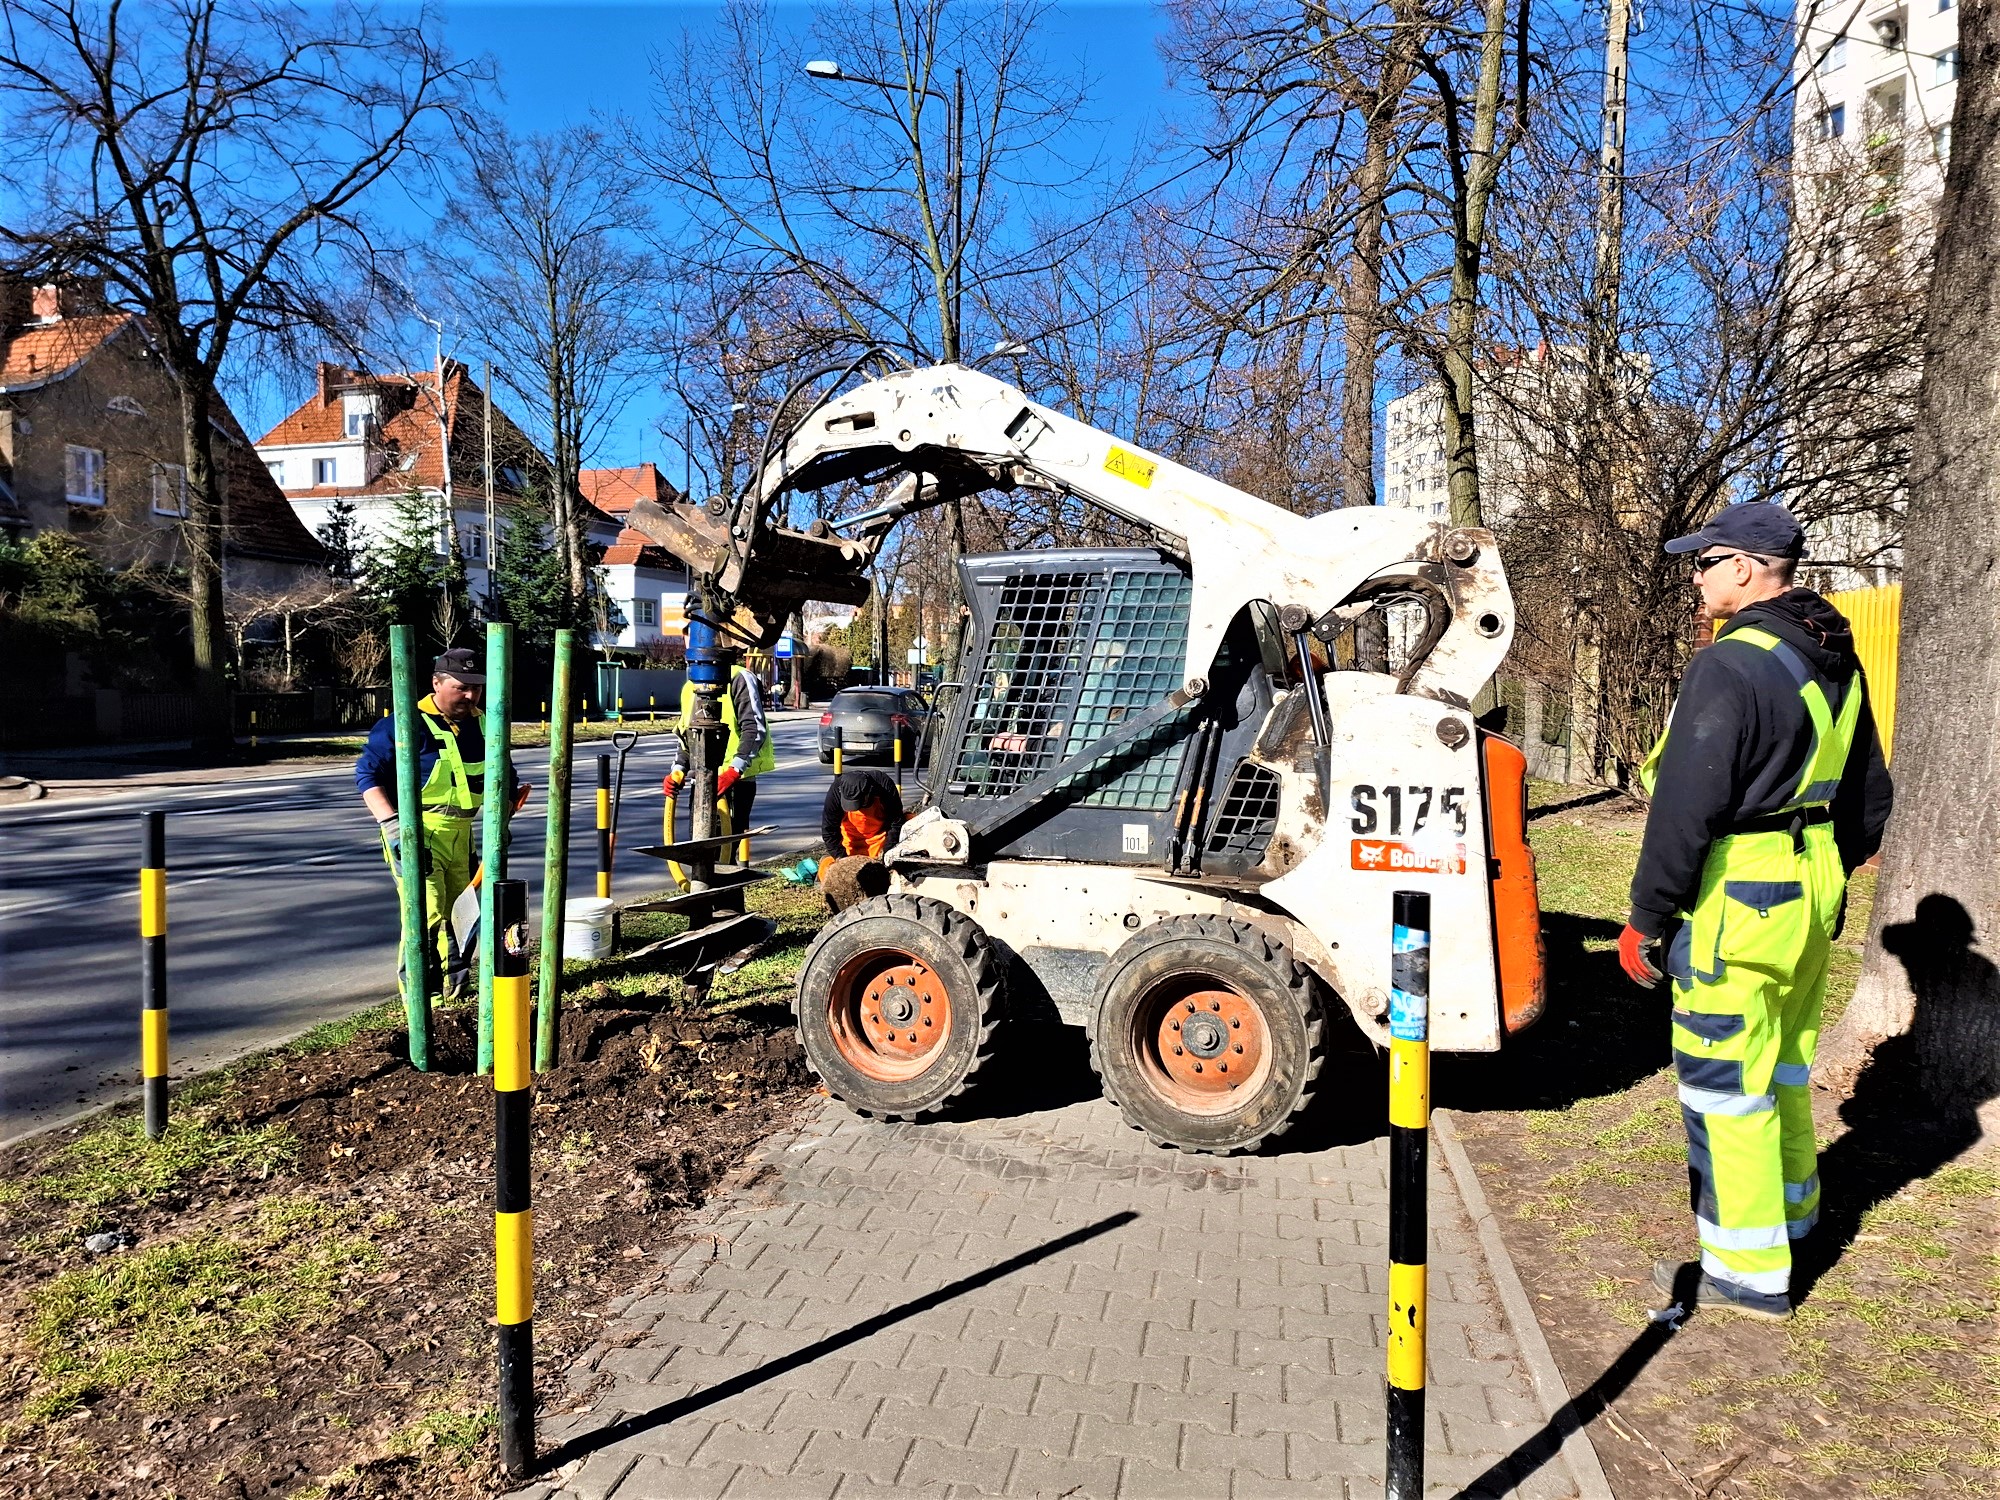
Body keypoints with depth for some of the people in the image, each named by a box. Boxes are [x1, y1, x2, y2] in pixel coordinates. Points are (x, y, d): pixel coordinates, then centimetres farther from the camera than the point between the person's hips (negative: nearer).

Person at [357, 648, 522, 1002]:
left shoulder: (483, 726, 8)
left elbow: (505, 777, 21)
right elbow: (368, 773, -12)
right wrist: (392, 825, -20)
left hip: (461, 835, 7)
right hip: (415, 835, -7)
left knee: (458, 913, 14)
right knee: (427, 913, -14)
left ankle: (454, 985, 29)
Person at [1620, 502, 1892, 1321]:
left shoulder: (1730, 665, -20)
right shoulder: (1837, 662, 10)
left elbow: (1685, 810, -23)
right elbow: (1867, 793, 19)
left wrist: (1645, 920, -15)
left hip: (1738, 905, -9)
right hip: (1812, 899, 10)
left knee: (1726, 1084, 2)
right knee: (1784, 1066, 24)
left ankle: (1749, 1272, 12)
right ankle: (1790, 1212, 41)